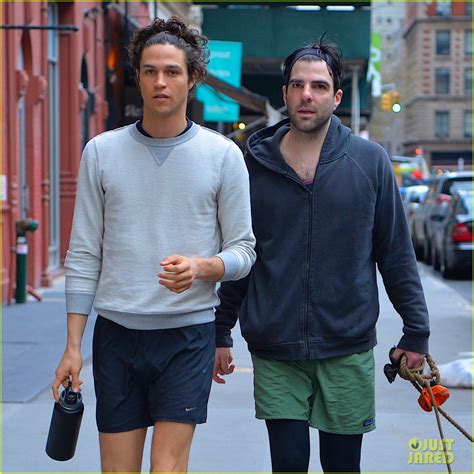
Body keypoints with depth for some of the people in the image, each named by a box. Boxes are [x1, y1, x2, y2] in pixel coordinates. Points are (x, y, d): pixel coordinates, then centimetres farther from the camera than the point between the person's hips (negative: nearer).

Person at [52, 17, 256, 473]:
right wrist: (72, 345, 2)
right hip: (116, 332, 2)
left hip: (188, 333, -2)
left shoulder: (223, 156, 0)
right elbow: (84, 255, 6)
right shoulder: (101, 152, 4)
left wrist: (199, 267, -19)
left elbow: (243, 250, 3)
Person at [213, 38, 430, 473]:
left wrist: (416, 331, 3)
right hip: (274, 353, 0)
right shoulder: (254, 164, 2)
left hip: (349, 350, 0)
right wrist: (221, 332, 8)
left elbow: (397, 253, 3)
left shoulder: (370, 161, 0)